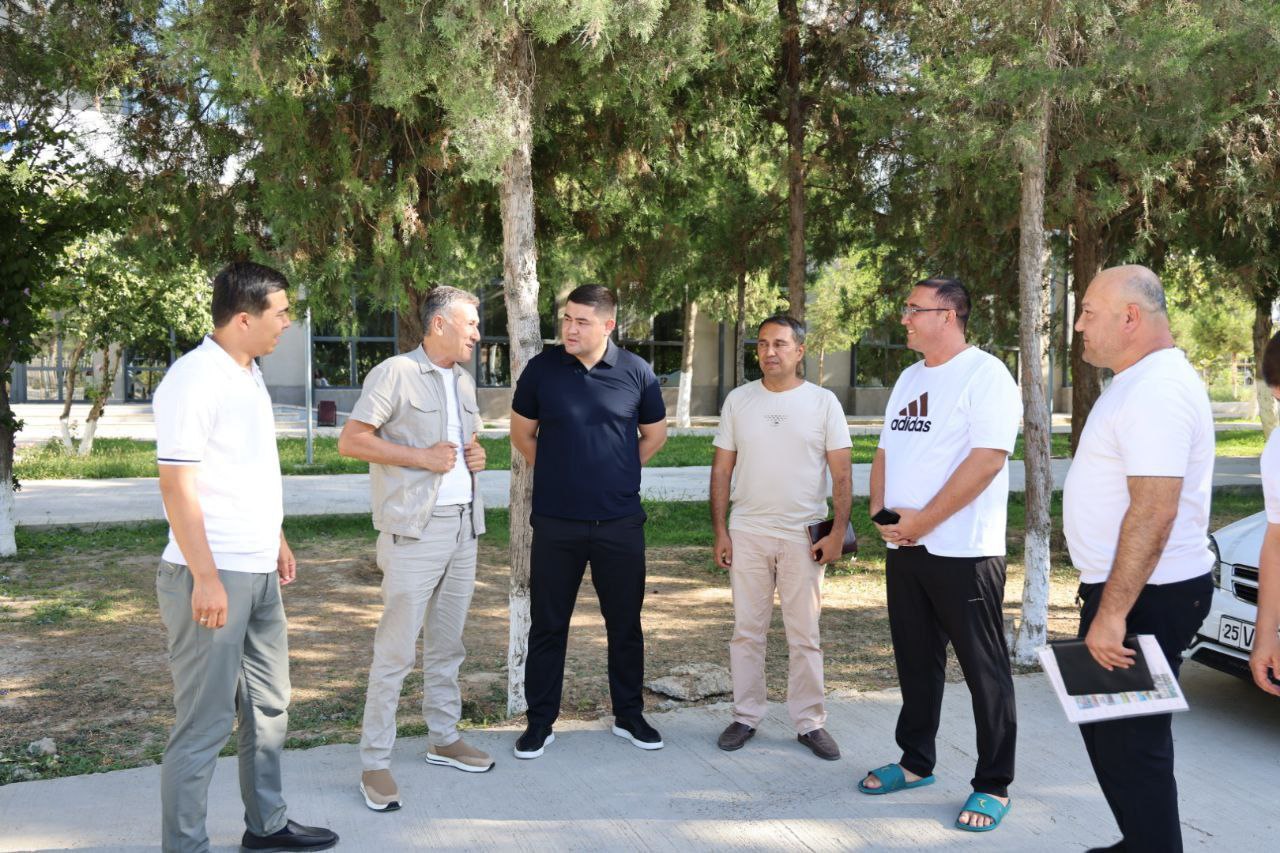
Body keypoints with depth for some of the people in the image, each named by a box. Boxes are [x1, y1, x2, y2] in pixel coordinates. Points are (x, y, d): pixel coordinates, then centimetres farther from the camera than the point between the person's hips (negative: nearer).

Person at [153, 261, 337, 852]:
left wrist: (276, 540, 21)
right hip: (213, 578, -9)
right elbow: (176, 484, -18)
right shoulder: (194, 379, -15)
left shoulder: (249, 375, 12)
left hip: (258, 572, 9)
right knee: (205, 722, -1)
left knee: (268, 704, 18)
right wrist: (205, 578, -20)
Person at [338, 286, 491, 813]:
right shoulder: (395, 373, -9)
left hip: (463, 526, 8)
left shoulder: (463, 382, 15)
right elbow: (350, 441, -13)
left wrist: (476, 456, 5)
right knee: (396, 650, -5)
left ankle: (444, 739, 29)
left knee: (446, 645, 16)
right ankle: (374, 763, 5)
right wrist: (421, 457, -18)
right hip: (414, 531, -7)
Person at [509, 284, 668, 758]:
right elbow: (522, 433, 10)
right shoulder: (542, 368, -4)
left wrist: (618, 472, 9)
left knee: (625, 623, 11)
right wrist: (556, 473, 9)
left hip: (620, 522, 1)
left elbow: (655, 434, 12)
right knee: (547, 625, 7)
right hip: (555, 522, 0)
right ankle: (540, 722, 20)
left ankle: (629, 716, 27)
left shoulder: (636, 372, -3)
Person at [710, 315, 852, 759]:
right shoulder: (738, 400, 5)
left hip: (803, 537, -2)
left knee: (805, 635, 6)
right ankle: (746, 717, 20)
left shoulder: (823, 402, -1)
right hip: (747, 534, 2)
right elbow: (722, 469, 6)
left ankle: (810, 723, 17)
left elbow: (841, 472, -2)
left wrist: (837, 531, -10)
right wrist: (719, 531, 2)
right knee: (747, 631, 8)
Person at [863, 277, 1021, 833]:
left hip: (963, 552, -8)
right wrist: (880, 511, 0)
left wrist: (922, 521, -19)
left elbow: (988, 458, -20)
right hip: (904, 550, 8)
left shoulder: (984, 374, -11)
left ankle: (993, 786, 13)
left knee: (984, 670, 2)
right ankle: (916, 762, 30)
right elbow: (886, 452, 18)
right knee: (916, 661, 16)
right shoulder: (909, 378, 15)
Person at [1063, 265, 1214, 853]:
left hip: (1145, 597, -11)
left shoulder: (1157, 390, -20)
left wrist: (1112, 613, -27)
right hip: (1126, 589, 11)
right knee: (1109, 730, 20)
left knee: (1128, 742, -2)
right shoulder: (1139, 382, 14)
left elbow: (1154, 512, -28)